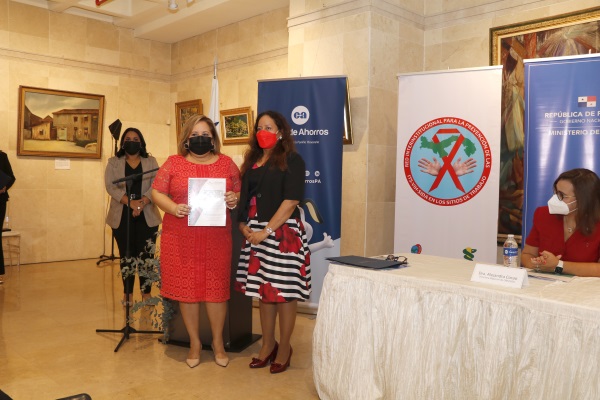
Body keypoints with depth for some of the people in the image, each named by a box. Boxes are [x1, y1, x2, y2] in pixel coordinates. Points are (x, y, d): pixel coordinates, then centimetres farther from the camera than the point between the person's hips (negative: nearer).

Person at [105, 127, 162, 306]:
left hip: (147, 216, 0)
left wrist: (142, 203, -19)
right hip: (122, 216, 0)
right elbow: (110, 186, -4)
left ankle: (146, 293, 8)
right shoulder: (113, 162, 10)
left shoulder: (151, 161, 10)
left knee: (146, 255, -2)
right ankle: (127, 293, 14)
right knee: (126, 255, 4)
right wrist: (131, 203, -19)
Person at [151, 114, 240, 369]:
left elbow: (240, 193, 12)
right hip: (182, 238, 0)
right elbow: (157, 192, 4)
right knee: (186, 288, 5)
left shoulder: (226, 163, 9)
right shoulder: (173, 163, 6)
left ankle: (218, 342, 23)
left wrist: (235, 199, -11)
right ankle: (194, 343, 22)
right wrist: (173, 208, -15)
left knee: (216, 288, 4)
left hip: (217, 238, 0)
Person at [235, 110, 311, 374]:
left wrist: (267, 231, -16)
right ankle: (267, 344, 25)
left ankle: (284, 348, 15)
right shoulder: (252, 161, 15)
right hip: (255, 233, 6)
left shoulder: (291, 160, -4)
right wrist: (243, 224, -1)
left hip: (283, 232, -6)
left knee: (283, 290, 0)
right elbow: (244, 198, 15)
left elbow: (291, 201, -13)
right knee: (262, 289, 11)